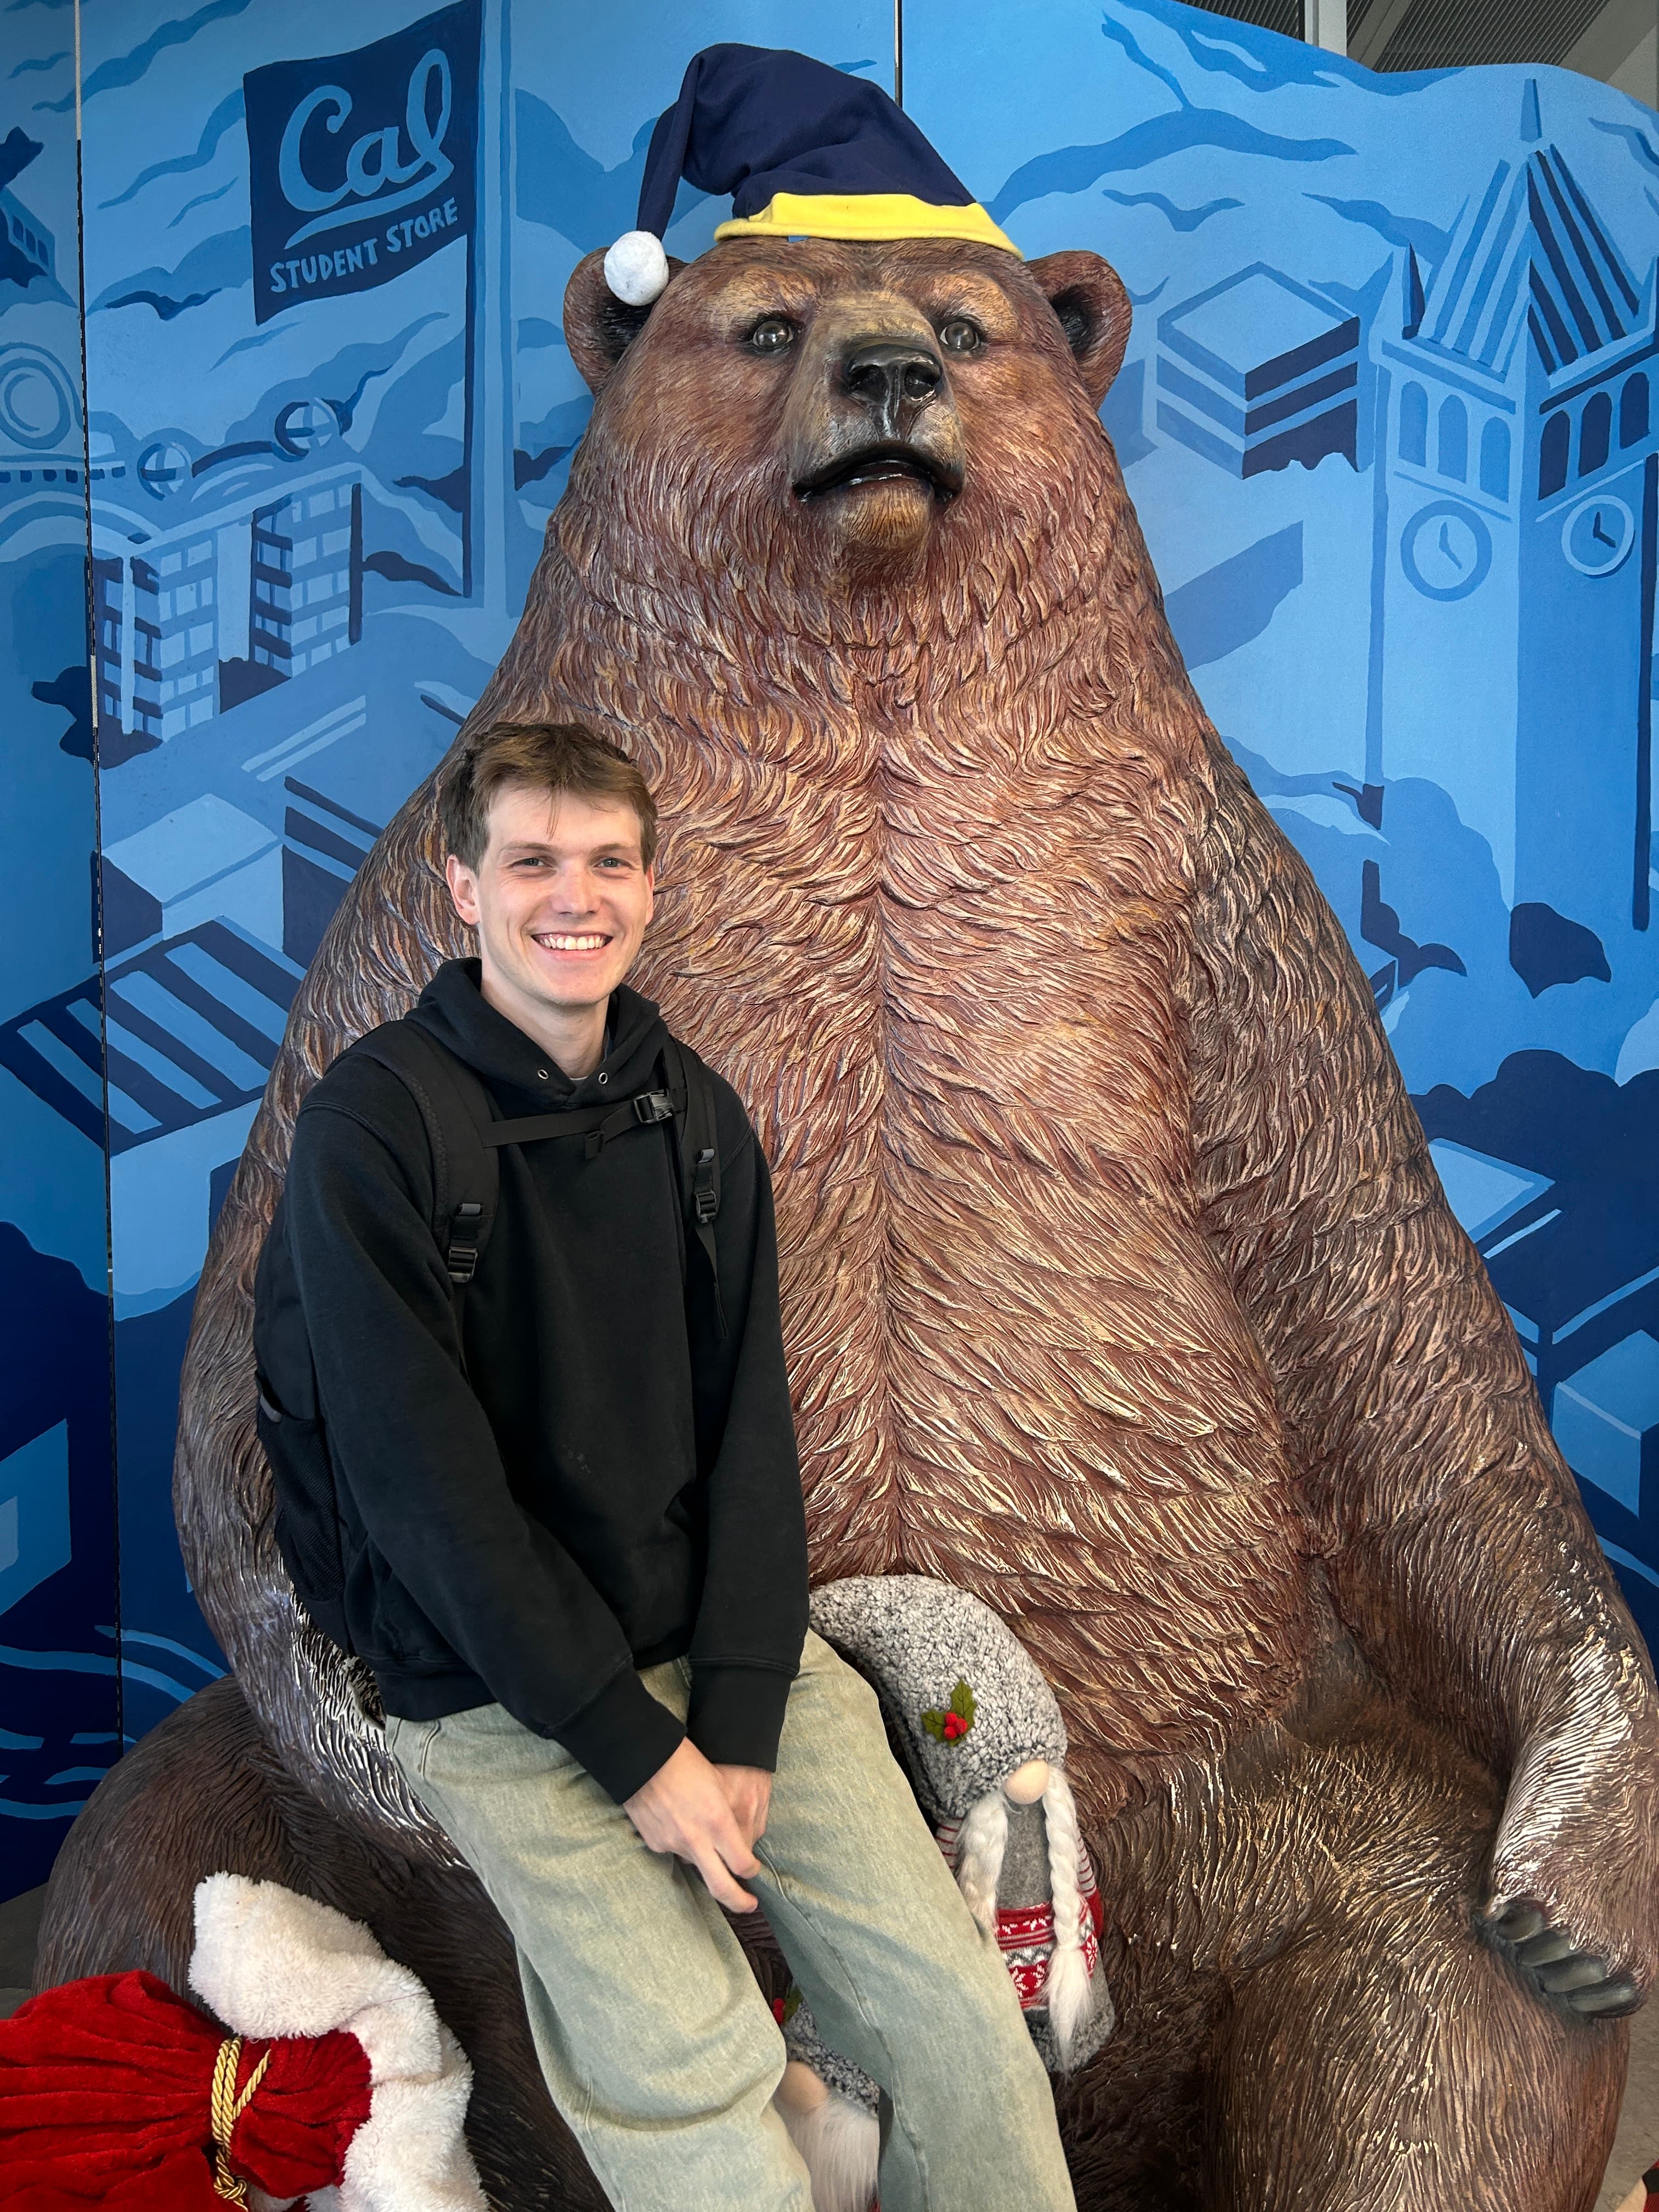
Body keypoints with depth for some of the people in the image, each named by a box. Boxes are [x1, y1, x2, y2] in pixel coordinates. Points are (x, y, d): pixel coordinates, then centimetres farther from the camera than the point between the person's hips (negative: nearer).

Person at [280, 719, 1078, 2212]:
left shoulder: (698, 1119, 5)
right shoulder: (374, 1129, -11)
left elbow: (750, 1429, 2)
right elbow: (424, 1484, -14)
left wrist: (737, 1723, -9)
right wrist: (636, 1747, -15)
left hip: (719, 1642, 4)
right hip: (498, 1693, -4)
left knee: (964, 2017, -6)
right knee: (692, 2081, -20)